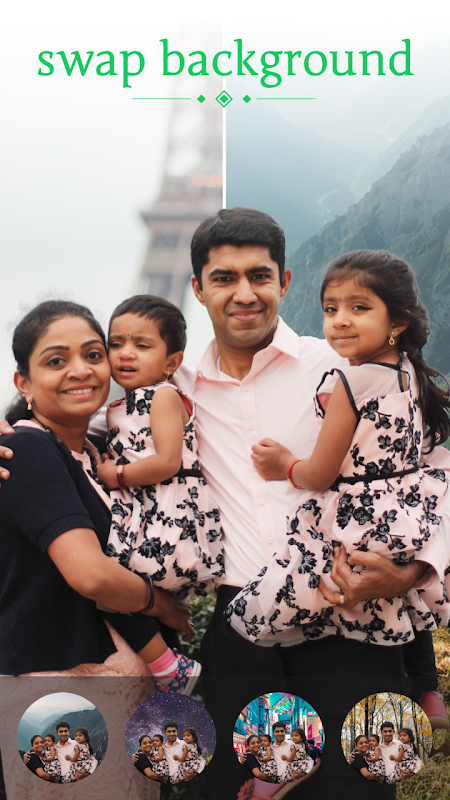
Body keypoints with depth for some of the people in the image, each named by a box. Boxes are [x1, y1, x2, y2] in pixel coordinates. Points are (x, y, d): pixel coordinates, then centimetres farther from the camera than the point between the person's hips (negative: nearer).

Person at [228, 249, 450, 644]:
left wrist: (286, 465, 6)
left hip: (352, 532, -8)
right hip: (408, 525, 9)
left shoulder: (350, 383, -19)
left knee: (249, 618, -7)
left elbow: (320, 475, -13)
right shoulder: (414, 375, 4)